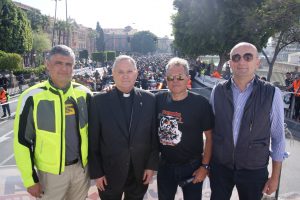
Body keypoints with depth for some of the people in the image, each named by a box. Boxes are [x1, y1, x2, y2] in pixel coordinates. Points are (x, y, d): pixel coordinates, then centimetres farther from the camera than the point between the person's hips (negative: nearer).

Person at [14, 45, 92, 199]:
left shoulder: (84, 94, -4)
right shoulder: (32, 97, -13)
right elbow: (22, 141, -8)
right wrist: (30, 179, -6)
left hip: (81, 167, 3)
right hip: (51, 172, -3)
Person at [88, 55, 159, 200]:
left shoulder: (149, 99, -4)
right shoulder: (99, 101, -9)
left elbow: (154, 136, 1)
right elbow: (92, 141, -5)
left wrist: (152, 165, -1)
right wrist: (96, 172, -5)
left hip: (140, 174, 2)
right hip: (109, 174, -1)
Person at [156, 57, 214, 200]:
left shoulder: (200, 103, -14)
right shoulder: (159, 99, -5)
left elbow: (210, 137, -10)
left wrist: (205, 166, -10)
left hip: (192, 167, -3)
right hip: (165, 165, 3)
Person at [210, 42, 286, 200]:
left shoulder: (272, 94, -12)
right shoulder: (217, 91, -7)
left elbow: (278, 138, -5)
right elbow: (211, 129, 3)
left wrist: (275, 177, -1)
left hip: (254, 171, -1)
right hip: (220, 167, 2)